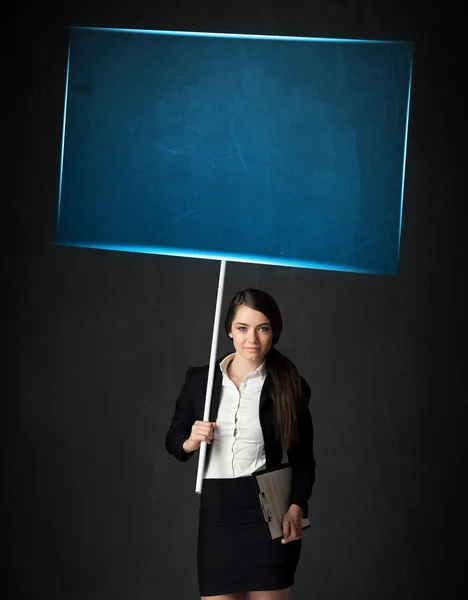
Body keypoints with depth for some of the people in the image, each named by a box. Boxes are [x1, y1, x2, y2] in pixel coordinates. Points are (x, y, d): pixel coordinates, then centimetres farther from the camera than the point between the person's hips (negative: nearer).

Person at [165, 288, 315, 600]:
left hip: (269, 512, -1)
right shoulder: (200, 379, 3)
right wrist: (189, 443, -10)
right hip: (216, 512, 2)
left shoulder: (289, 386, -1)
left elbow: (303, 458, 2)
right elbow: (173, 438, 13)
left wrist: (297, 507, -13)